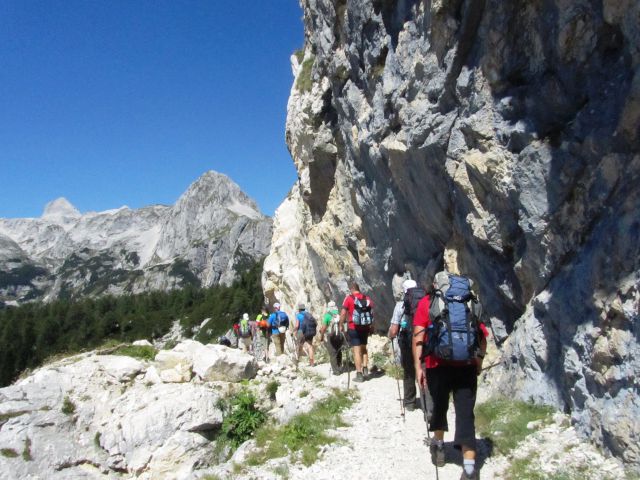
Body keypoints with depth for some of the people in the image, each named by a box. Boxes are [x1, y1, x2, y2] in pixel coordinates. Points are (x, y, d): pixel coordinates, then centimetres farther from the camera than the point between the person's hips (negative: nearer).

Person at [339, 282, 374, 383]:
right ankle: (365, 369, 15)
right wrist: (371, 326, 17)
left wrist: (340, 325, 1)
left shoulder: (349, 298, -7)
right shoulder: (367, 298, 5)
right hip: (365, 328, 4)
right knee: (363, 348, 22)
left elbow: (343, 313, -10)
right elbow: (372, 313, 6)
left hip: (353, 328, -4)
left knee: (356, 350, -1)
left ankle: (359, 374, 0)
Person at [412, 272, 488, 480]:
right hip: (466, 366, 1)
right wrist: (479, 359, 22)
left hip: (437, 365, -1)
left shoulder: (427, 302, 7)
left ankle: (438, 444, 38)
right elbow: (482, 334, 10)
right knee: (465, 414, 3)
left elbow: (418, 335, -3)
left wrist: (418, 366, -4)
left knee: (440, 406, 20)